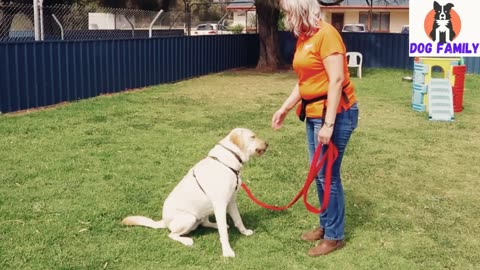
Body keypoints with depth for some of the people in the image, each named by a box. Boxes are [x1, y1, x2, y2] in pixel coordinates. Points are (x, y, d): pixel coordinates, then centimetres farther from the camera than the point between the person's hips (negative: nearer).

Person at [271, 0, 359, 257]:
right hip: (313, 113, 9)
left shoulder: (326, 34, -16)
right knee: (319, 173, 15)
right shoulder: (303, 38, 10)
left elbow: (337, 80, -20)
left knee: (328, 175, -2)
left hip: (336, 113, -9)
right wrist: (284, 108, 16)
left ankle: (334, 236, 12)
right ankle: (325, 225, 30)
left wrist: (328, 123, -22)